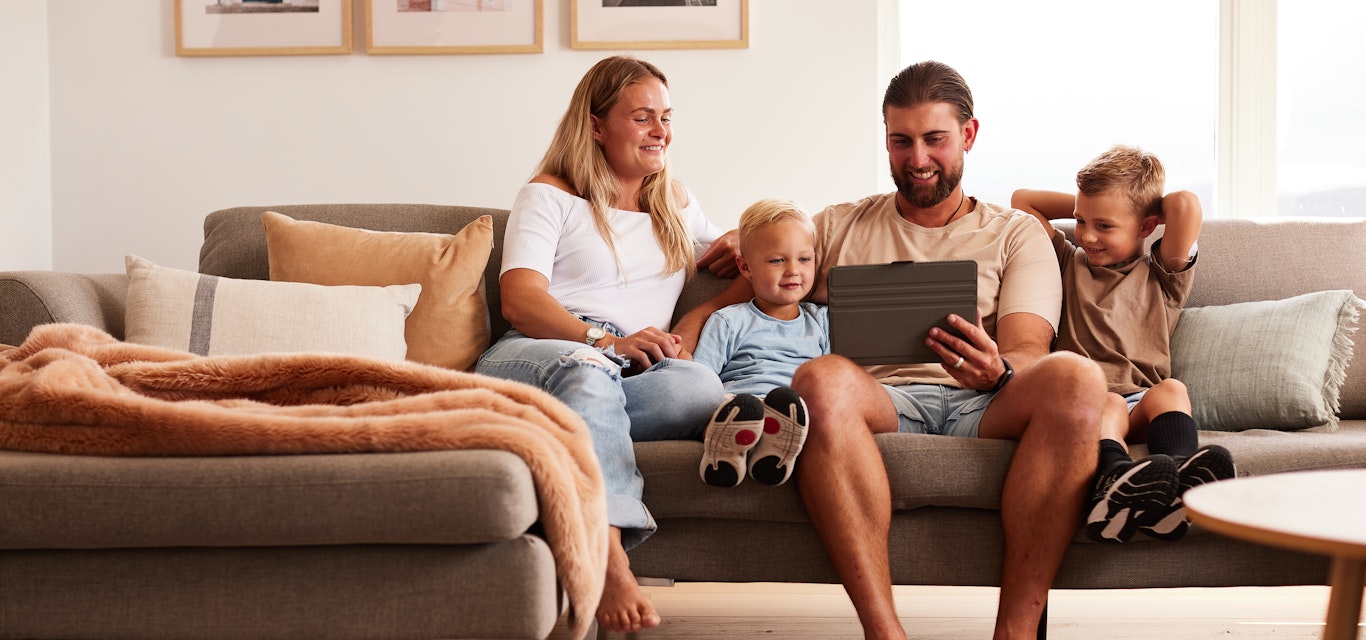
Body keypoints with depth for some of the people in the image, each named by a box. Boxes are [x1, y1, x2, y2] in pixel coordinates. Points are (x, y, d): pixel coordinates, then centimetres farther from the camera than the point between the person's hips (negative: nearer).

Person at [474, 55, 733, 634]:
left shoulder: (676, 203, 30)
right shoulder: (548, 196, 13)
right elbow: (520, 301, -2)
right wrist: (606, 341, -20)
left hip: (622, 379, 4)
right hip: (527, 363, -4)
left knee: (700, 385, -34)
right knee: (587, 369, -43)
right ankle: (611, 566, -55)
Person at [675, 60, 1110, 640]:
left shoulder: (1015, 234, 22)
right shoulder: (837, 228, 27)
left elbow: (1028, 348, 5)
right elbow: (727, 303, 25)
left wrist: (996, 372, -20)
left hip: (984, 408, 0)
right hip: (882, 404, 0)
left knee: (1075, 376, -33)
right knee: (822, 378, -36)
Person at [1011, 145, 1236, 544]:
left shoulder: (1162, 276, 21)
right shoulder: (1070, 263, 28)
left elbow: (1186, 205, 5)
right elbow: (1022, 200, 27)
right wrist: (1087, 206, 28)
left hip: (1142, 405, 1)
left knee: (1171, 390, -33)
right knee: (1107, 403, -35)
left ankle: (1181, 474, -62)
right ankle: (1114, 478, -67)